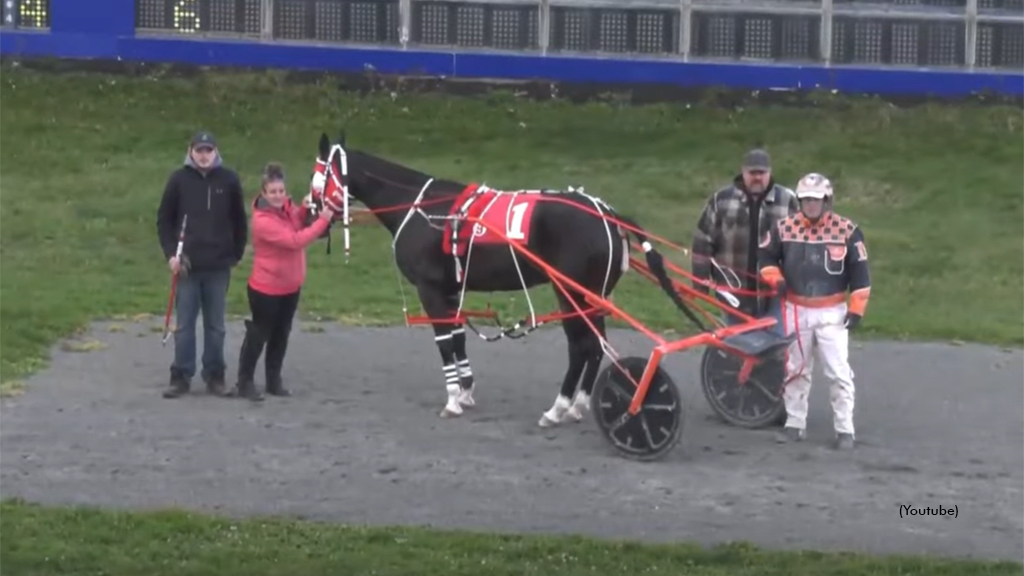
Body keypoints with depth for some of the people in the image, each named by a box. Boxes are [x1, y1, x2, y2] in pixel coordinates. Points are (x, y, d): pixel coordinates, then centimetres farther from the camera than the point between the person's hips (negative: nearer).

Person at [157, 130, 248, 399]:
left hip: (219, 266, 0)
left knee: (216, 325, 8)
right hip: (187, 265, 0)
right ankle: (181, 377, 9)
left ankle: (215, 376, 16)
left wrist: (236, 253, 3)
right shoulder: (179, 179, -2)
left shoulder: (229, 179, -1)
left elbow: (239, 220, 7)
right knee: (184, 324, 3)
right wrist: (171, 253, -6)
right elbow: (164, 219, 3)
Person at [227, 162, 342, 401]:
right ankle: (245, 382, 15)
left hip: (291, 286, 8)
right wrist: (323, 219, -27)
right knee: (258, 335, 3)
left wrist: (304, 209, -5)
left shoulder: (286, 207, -3)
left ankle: (274, 381, 28)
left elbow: (296, 225, 15)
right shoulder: (263, 221, -28)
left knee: (281, 335, 16)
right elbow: (295, 240, -31)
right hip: (266, 289, -8)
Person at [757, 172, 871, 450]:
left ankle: (844, 429, 0)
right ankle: (794, 423, 23)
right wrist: (775, 279, -6)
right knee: (795, 370, 12)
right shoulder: (784, 228, -1)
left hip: (832, 312, -3)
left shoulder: (847, 230, -8)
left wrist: (856, 308, -6)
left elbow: (860, 271, -3)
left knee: (839, 372, -6)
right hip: (796, 310, 3)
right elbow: (765, 257, 13)